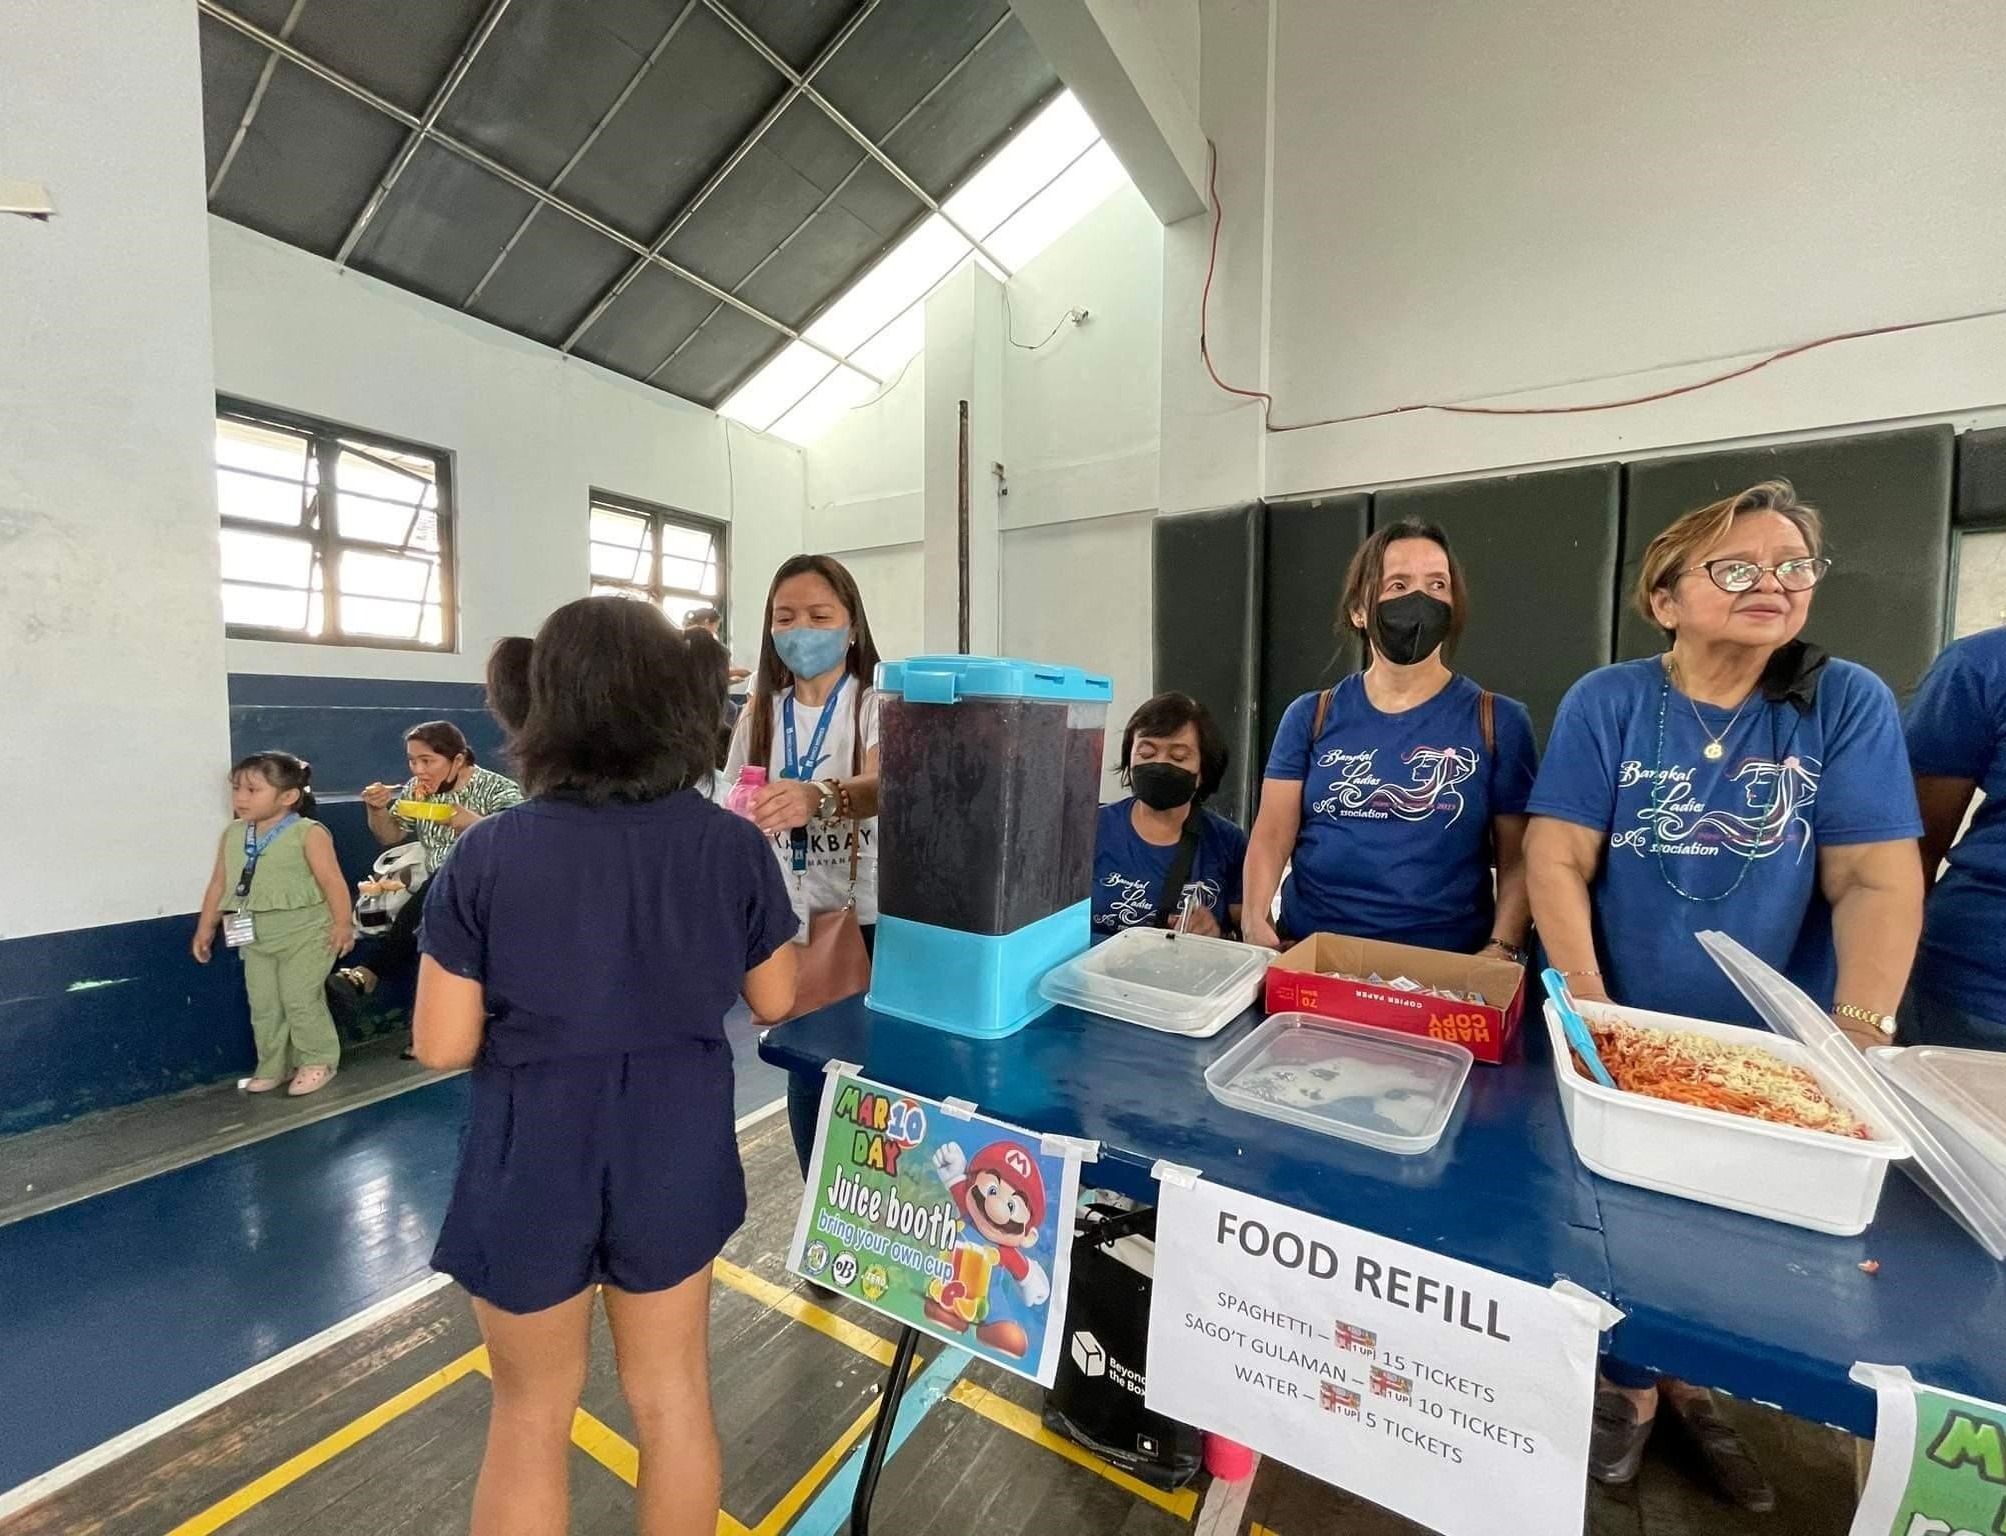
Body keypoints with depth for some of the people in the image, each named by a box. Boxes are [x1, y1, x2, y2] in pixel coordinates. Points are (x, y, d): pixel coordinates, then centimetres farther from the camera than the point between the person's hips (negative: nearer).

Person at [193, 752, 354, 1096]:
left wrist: (343, 923, -17)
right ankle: (272, 1067, 28)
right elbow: (219, 882, 13)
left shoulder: (308, 834, -15)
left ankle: (318, 1061, 14)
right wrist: (205, 928, 15)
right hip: (256, 936, 7)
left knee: (300, 1000, -3)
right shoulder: (233, 835, 5)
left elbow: (332, 881, -16)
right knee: (263, 1005, 13)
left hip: (304, 933, -7)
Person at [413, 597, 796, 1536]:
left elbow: (443, 1047, -12)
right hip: (674, 1150, 1)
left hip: (533, 1159, -1)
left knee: (531, 1415, 25)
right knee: (673, 1399, 23)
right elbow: (774, 1001, -2)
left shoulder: (489, 854, -17)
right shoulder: (733, 845, -13)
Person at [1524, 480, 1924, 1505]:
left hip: (1774, 1045, 2)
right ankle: (1633, 1384, 39)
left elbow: (1878, 880, -9)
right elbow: (1557, 864, -12)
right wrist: (1590, 1016, -18)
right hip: (1621, 1037, -1)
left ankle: (1690, 1383, 45)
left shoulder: (1848, 703, -4)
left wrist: (1855, 1042, -17)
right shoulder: (1607, 703, -8)